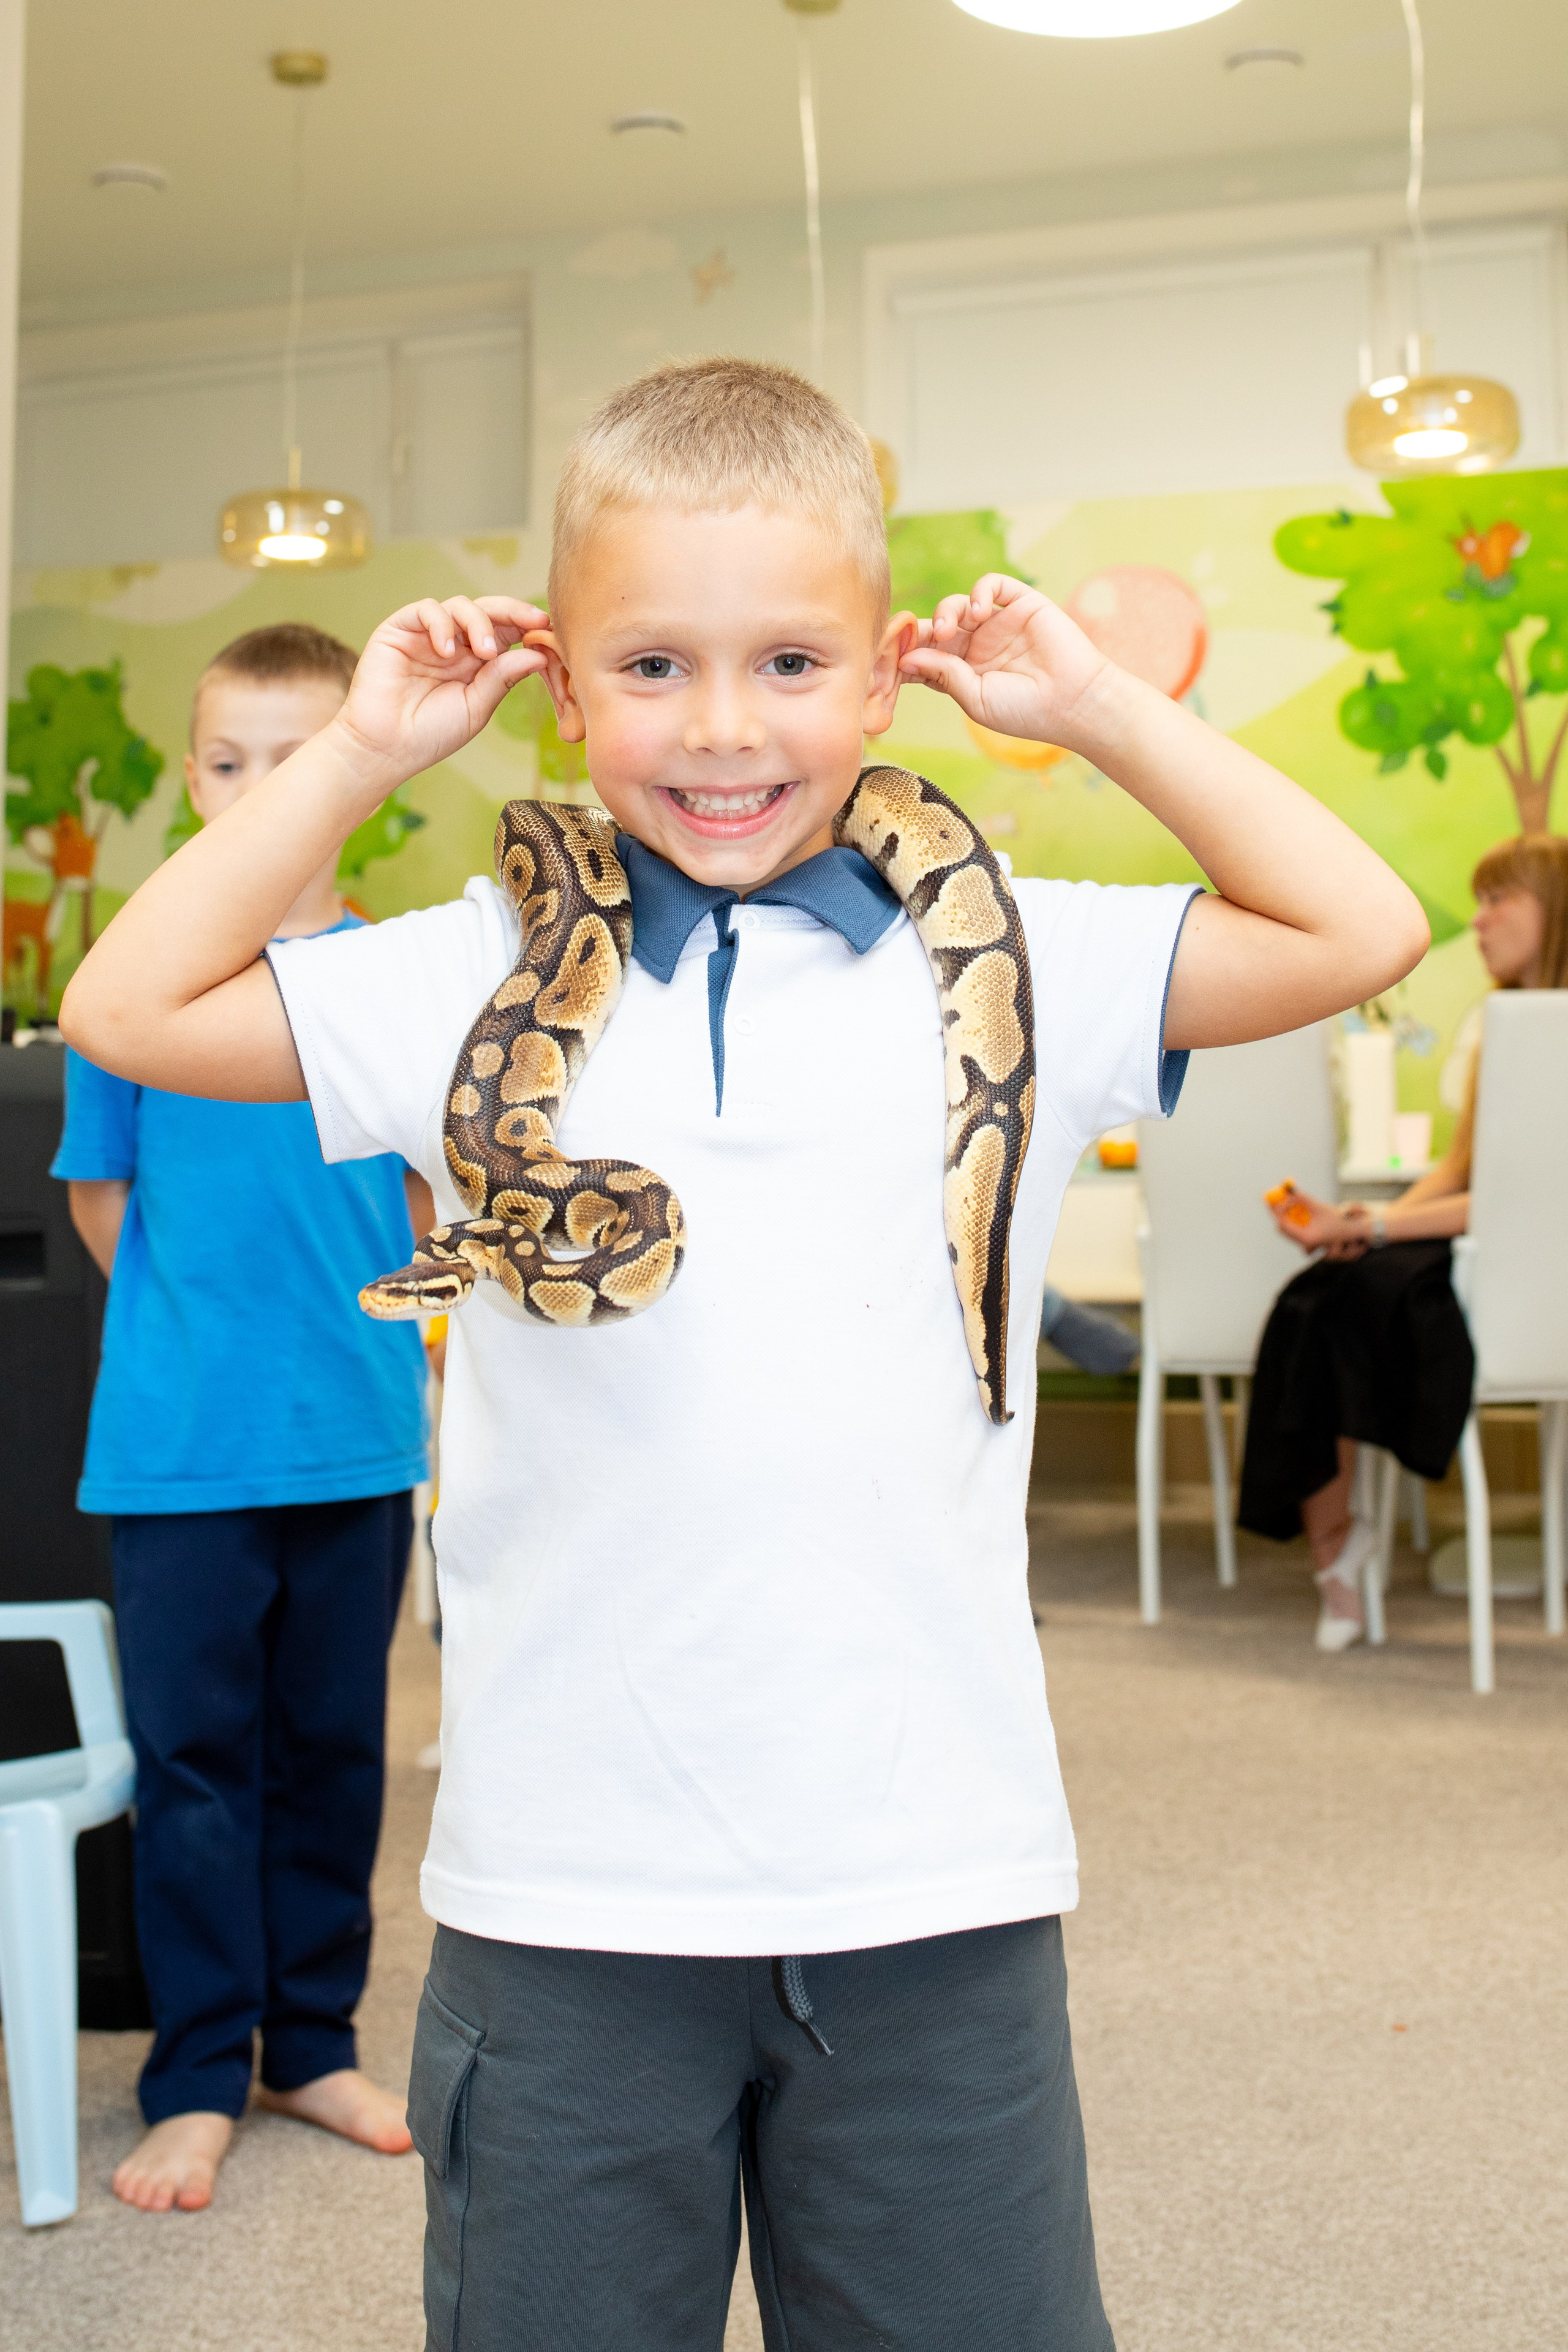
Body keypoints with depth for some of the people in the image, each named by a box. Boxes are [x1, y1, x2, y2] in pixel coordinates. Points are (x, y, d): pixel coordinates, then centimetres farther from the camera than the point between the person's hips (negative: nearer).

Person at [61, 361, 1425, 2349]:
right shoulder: (486, 977, 1)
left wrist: (1095, 710, 1)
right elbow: (132, 1009, 3)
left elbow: (1360, 934, 3)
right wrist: (361, 753, 0)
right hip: (567, 1886, 0)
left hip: (936, 1872, 1)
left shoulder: (1006, 966, 1)